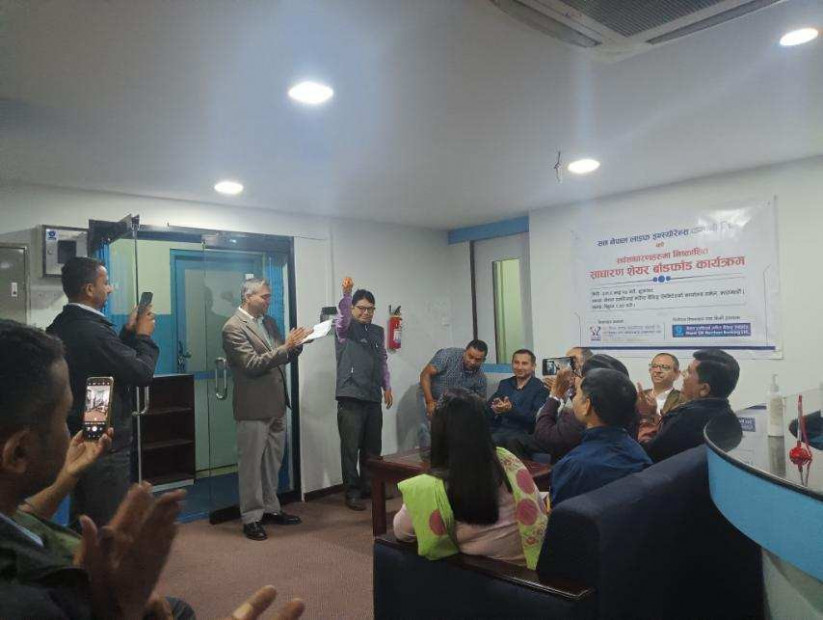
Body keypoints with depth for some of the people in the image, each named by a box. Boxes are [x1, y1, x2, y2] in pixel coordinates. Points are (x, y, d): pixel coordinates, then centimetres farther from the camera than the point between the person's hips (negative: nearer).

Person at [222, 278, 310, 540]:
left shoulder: (269, 321, 10)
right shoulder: (233, 327, -14)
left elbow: (282, 358, 15)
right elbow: (252, 364, -20)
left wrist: (295, 344, -6)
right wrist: (286, 347, -24)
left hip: (276, 404, 8)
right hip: (254, 407, -7)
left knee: (273, 461, 16)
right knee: (251, 464, 4)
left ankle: (270, 509, 30)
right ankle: (251, 517, 16)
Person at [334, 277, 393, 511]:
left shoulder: (377, 331, 16)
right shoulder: (344, 329, 0)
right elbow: (342, 315, -23)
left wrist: (387, 387, 16)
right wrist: (346, 293, -40)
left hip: (373, 398, 6)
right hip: (350, 398, -6)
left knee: (373, 448, 12)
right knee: (350, 448, -1)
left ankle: (369, 486, 27)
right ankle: (352, 492, 9)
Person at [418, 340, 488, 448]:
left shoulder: (480, 377, -13)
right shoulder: (448, 355, -25)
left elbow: (481, 399, 1)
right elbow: (425, 375, -24)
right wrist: (430, 402, -29)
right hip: (429, 395, -3)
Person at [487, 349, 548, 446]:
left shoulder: (541, 388, 1)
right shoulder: (504, 384, 18)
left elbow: (535, 418, -12)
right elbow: (487, 407, 11)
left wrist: (511, 409, -24)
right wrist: (495, 409, -13)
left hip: (522, 433, -4)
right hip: (498, 429, 5)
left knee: (492, 440, -33)